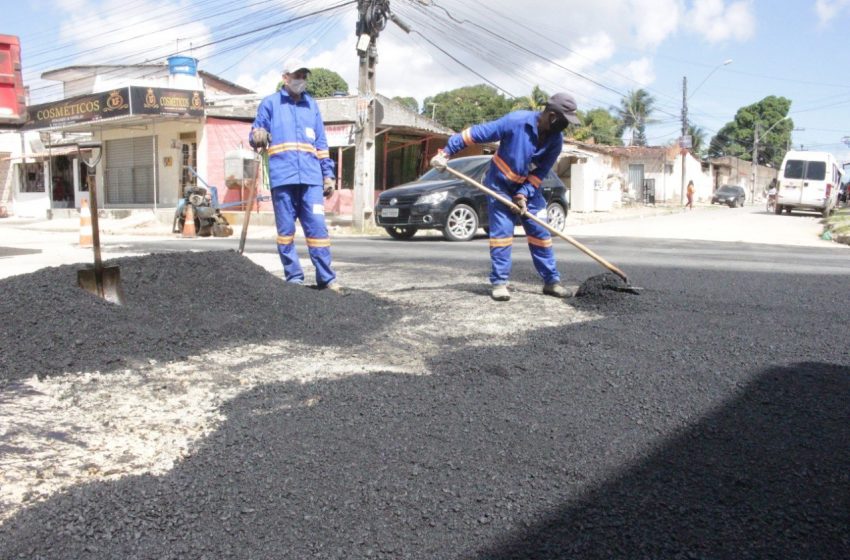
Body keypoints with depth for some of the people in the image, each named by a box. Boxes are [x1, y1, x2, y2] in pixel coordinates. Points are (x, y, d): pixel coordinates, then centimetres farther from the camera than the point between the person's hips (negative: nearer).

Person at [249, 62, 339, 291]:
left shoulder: (311, 105, 21)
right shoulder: (270, 103, 12)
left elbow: (321, 144, 21)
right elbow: (255, 134, 9)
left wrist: (328, 174, 15)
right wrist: (258, 137, -16)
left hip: (311, 177, 2)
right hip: (282, 177, -2)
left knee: (318, 226, -5)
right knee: (286, 228, 0)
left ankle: (326, 278, -2)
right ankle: (293, 277, 8)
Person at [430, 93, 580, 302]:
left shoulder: (556, 140, -12)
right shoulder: (516, 121, -27)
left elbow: (540, 173, -7)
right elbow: (476, 133, -25)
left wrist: (524, 194, -21)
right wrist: (446, 152, -26)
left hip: (528, 186, 5)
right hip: (500, 183, -5)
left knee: (540, 231, 1)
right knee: (501, 230, -10)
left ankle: (551, 281, 8)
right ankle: (499, 282, -4)